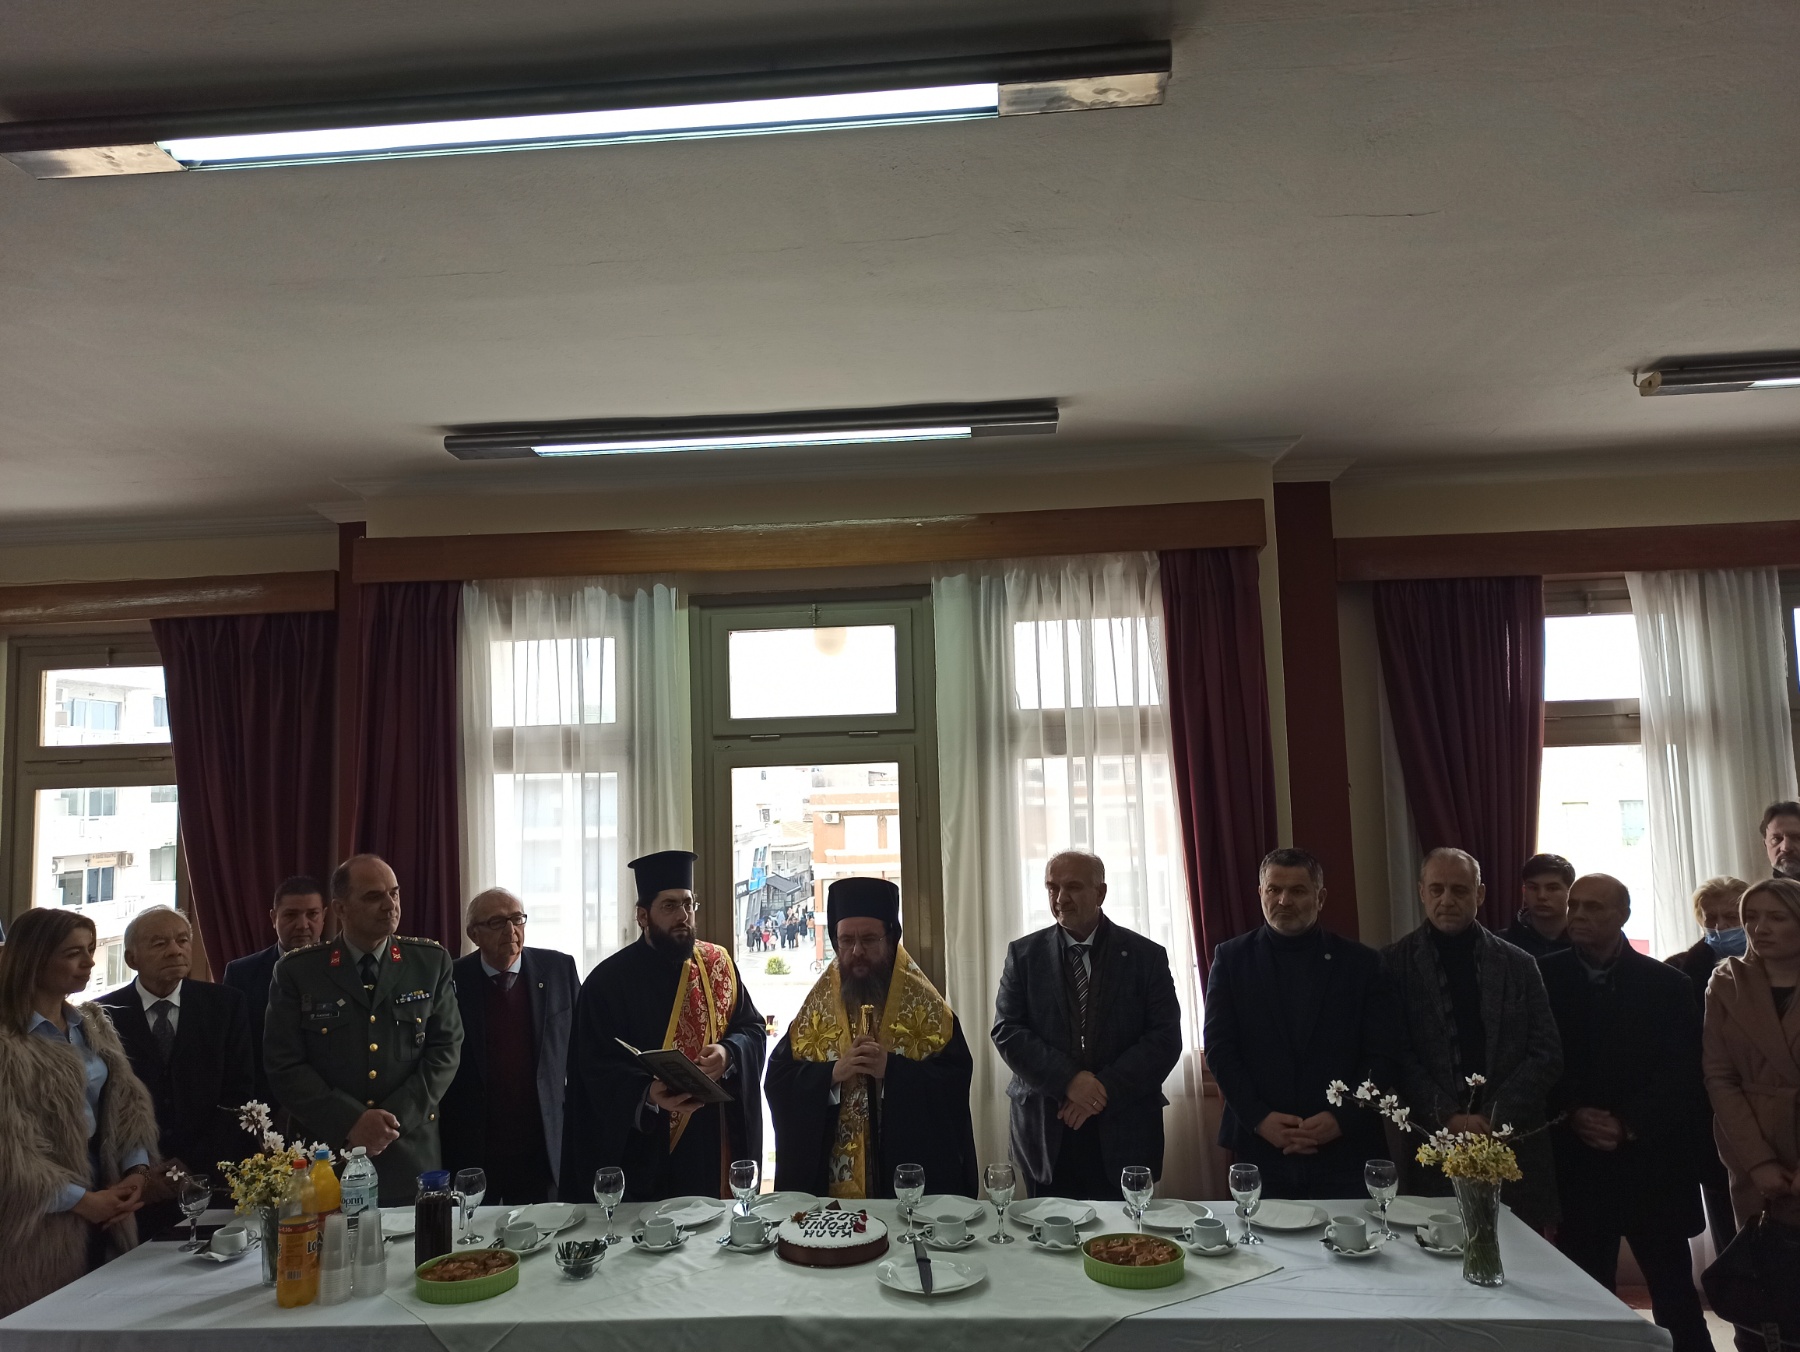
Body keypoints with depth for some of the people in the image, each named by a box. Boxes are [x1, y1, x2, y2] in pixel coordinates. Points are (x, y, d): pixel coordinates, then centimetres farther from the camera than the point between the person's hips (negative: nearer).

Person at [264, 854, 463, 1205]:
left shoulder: (431, 961, 1)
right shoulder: (297, 972, -2)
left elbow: (445, 1048, -1)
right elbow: (285, 1066, -4)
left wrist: (396, 1118, -12)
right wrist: (349, 1122, -14)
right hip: (327, 1157, -1)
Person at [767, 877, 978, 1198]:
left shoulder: (924, 1003, -3)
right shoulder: (818, 1004, 3)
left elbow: (957, 1076, -11)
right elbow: (777, 1080, -2)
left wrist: (892, 1069, -22)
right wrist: (831, 1073, -18)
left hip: (910, 1168, -1)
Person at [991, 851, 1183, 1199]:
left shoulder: (1147, 956, 2)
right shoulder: (1024, 954, 4)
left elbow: (1166, 1038, -3)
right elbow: (1007, 1031, -2)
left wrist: (1106, 1089, -13)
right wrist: (1068, 1081, -14)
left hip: (1122, 1135, 0)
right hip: (1047, 1134, 1)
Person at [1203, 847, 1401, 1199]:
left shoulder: (1362, 963, 3)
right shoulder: (1232, 958, 3)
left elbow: (1383, 1055, 1)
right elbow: (1219, 1048, -1)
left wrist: (1342, 1119, -10)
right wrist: (1259, 1118, -10)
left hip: (1344, 1149, 0)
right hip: (1259, 1143, 0)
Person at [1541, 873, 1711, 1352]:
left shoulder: (1665, 983, 1)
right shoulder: (1544, 977, 0)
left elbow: (1683, 1074, -3)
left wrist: (1628, 1124, -13)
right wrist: (1572, 1116, -13)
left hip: (1653, 1161, 0)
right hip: (1576, 1161, 0)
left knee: (1675, 1294, 8)